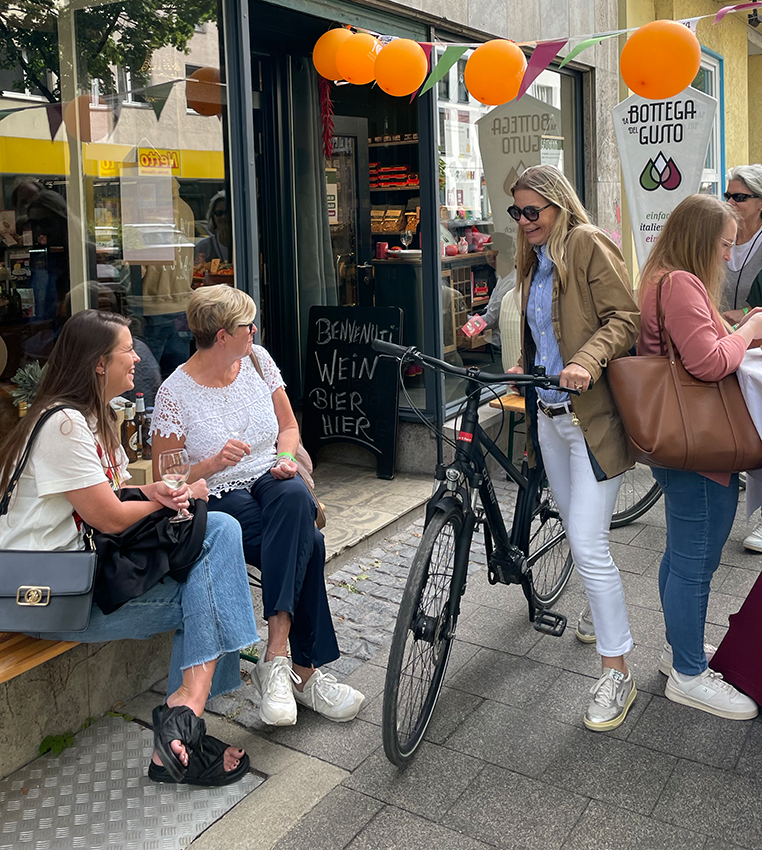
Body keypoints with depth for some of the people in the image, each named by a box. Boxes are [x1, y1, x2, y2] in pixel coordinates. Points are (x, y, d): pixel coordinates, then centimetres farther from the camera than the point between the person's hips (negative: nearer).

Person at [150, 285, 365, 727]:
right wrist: (213, 465, -24)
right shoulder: (175, 393, -10)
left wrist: (285, 458, -7)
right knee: (306, 545, -30)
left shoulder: (257, 359, 3)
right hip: (220, 500, -4)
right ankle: (306, 671, -23)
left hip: (272, 480, 4)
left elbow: (288, 426, 14)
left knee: (294, 498, -35)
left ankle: (277, 657, -37)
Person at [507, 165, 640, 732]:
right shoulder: (535, 260, 18)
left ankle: (618, 673, 2)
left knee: (588, 544, -10)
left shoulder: (588, 244, -7)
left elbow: (624, 318, -16)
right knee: (575, 530, 19)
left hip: (592, 416, -8)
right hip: (549, 414, 8)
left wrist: (586, 361, -31)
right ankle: (600, 604, 46)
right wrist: (522, 370, 10)